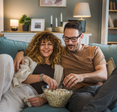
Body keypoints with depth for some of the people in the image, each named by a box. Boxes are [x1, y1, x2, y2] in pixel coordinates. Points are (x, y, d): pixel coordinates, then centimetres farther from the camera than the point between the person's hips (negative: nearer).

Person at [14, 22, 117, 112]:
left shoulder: (94, 50, 20)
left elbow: (103, 75, 4)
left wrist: (81, 77, -15)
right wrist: (21, 53, 9)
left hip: (100, 89, 4)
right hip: (78, 93, -3)